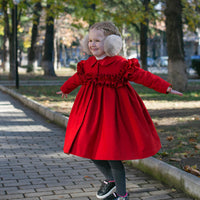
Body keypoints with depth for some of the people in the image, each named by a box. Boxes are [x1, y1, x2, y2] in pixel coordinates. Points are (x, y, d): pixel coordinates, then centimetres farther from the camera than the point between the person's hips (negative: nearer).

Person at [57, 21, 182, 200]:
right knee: (90, 149, 9)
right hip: (92, 111, 6)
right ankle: (110, 180, 36)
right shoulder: (88, 64, 5)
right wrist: (65, 89, 40)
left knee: (112, 154, -5)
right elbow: (77, 79, 24)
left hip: (112, 111, -6)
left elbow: (144, 76, -10)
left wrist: (167, 88, -14)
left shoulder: (121, 64, -11)